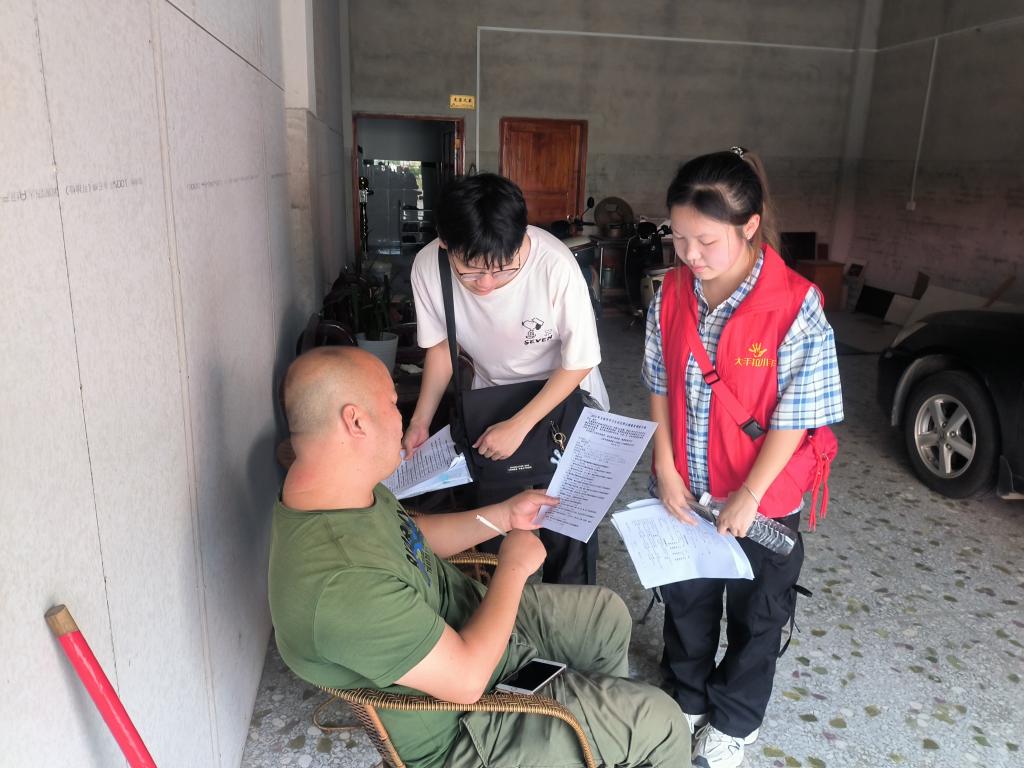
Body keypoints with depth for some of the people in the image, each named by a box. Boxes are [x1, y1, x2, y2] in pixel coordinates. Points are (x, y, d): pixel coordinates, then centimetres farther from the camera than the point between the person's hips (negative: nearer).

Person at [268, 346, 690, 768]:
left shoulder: (341, 489, -11)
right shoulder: (341, 583, -40)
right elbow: (467, 678, -31)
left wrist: (504, 515, 4)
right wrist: (513, 567, -19)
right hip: (462, 722, -8)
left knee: (608, 614, 19)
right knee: (660, 722, -1)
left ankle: (606, 716, 45)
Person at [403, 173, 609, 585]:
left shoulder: (555, 265, -34)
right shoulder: (428, 266, -23)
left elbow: (579, 362, -21)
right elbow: (441, 344, -4)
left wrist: (519, 425, -24)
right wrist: (421, 420, -10)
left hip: (565, 397, -3)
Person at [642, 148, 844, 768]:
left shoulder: (797, 307, -23)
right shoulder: (672, 294, -8)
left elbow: (795, 416, -19)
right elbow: (661, 387, 0)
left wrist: (747, 497, -17)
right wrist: (666, 469, -6)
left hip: (762, 501, -4)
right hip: (684, 491, 4)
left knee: (755, 615, 19)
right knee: (686, 600, 23)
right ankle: (687, 698, 49)